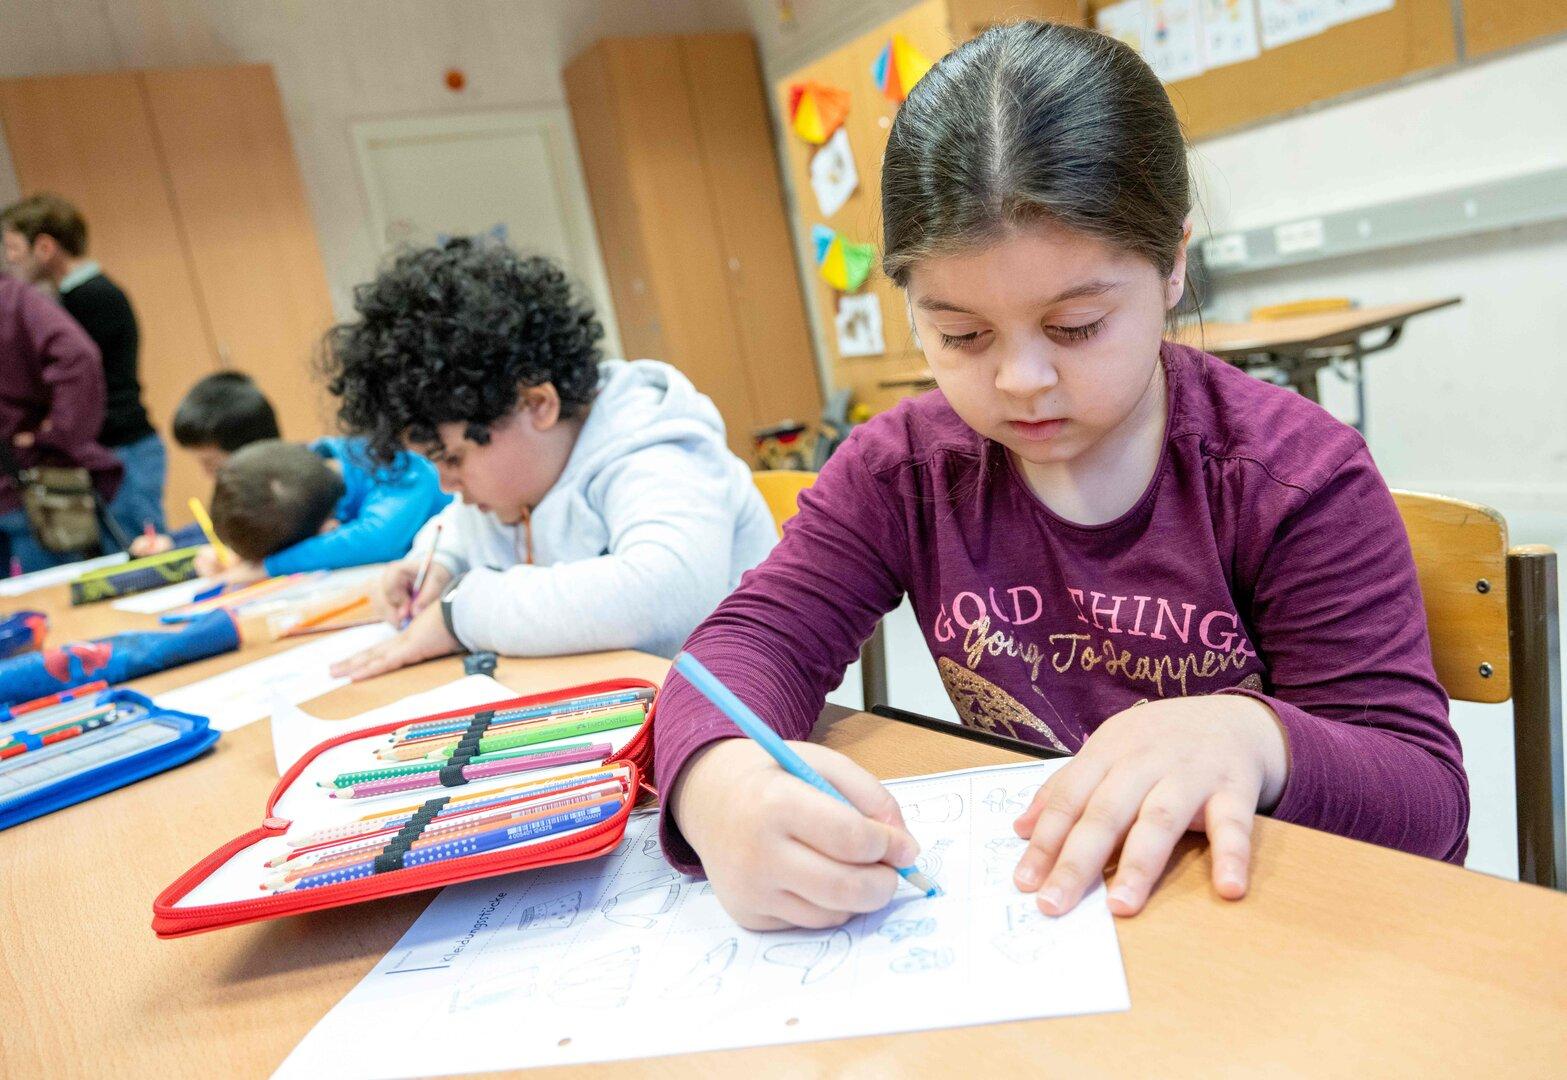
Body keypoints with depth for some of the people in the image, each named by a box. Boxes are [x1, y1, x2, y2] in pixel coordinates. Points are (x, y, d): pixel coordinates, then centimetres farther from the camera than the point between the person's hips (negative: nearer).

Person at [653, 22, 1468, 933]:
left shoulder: (1295, 475, -11)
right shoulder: (901, 471, -3)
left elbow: (1429, 797, -11)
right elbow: (754, 641, -10)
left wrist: (1252, 738, -33)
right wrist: (720, 785, -34)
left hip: (1254, 907, -1)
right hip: (1007, 911, 2)